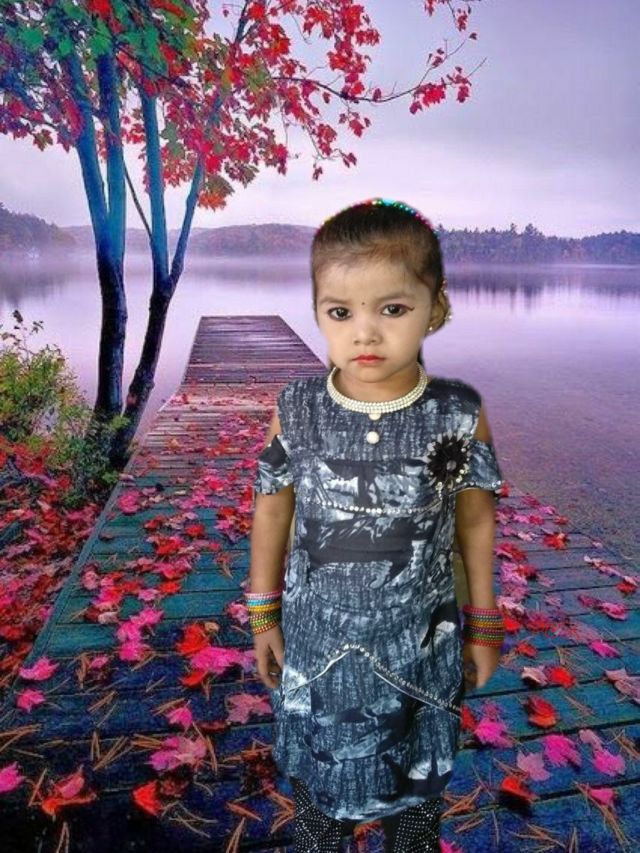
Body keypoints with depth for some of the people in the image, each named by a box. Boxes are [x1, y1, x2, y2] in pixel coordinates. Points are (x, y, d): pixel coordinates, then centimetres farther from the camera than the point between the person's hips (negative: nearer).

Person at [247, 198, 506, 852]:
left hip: (420, 644, 0)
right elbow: (272, 508, -3)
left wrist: (484, 625, 4)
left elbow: (476, 519, -4)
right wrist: (264, 615, 3)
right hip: (315, 642, 1)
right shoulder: (296, 410, -16)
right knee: (318, 771, 25)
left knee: (418, 776, 26)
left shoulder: (458, 416, -17)